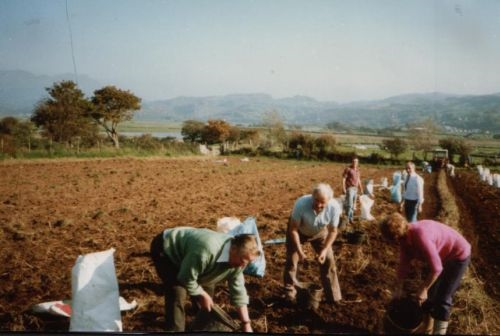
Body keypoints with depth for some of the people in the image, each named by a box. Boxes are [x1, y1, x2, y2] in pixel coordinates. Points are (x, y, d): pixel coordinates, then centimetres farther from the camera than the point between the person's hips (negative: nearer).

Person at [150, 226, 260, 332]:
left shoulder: (237, 261, -16)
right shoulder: (207, 250, -43)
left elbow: (238, 290, -6)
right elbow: (187, 279, -31)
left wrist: (246, 324, -6)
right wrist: (202, 295, -14)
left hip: (186, 252, 8)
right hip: (165, 249, -7)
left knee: (208, 287, 8)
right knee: (178, 294, -21)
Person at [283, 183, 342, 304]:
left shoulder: (334, 207, -34)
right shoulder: (301, 204, -40)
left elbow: (333, 231, -16)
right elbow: (293, 229, -27)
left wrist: (324, 250, -24)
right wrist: (299, 250, -28)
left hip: (320, 232, 2)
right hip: (298, 231, -1)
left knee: (328, 260, -1)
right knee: (291, 260, 1)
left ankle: (334, 297, 14)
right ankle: (290, 293, 21)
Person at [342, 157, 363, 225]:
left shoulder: (357, 170, 13)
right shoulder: (348, 169, -9)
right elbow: (343, 179, -12)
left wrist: (361, 188, 22)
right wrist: (343, 188, -18)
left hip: (355, 189, 7)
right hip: (350, 188, -7)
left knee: (353, 205, 11)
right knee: (349, 204, -12)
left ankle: (351, 218, 20)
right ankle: (347, 219, -6)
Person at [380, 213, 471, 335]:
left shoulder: (420, 236, -38)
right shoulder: (404, 237, -11)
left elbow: (436, 268, -36)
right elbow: (403, 264, 0)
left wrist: (423, 289, -25)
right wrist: (399, 288, 4)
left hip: (458, 255, -9)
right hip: (442, 256, 9)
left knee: (442, 299, -9)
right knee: (430, 292, 16)